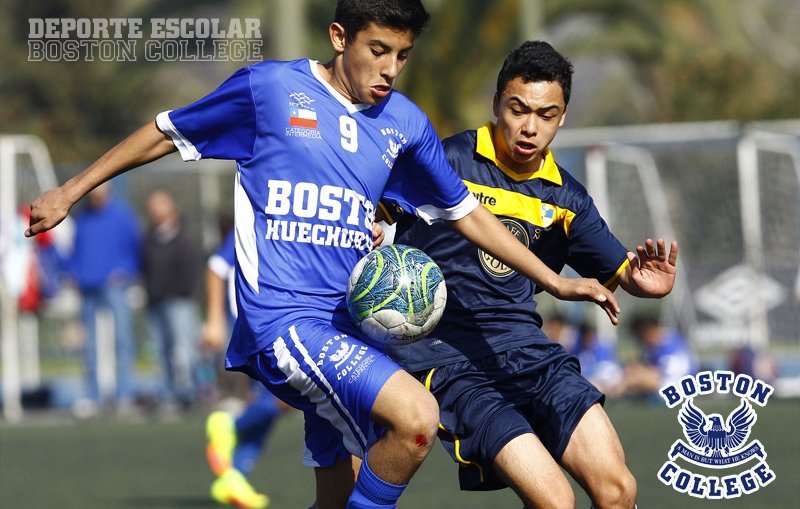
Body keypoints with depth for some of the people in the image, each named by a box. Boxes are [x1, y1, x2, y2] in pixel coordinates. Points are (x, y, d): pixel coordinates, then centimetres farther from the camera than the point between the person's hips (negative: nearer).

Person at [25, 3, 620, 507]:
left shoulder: (405, 124, 11)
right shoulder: (269, 88, -2)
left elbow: (465, 213, 22)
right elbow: (168, 133, 10)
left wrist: (556, 282, 18)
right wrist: (68, 193, 12)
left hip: (347, 327, 7)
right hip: (281, 319, -7)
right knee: (416, 414, -26)